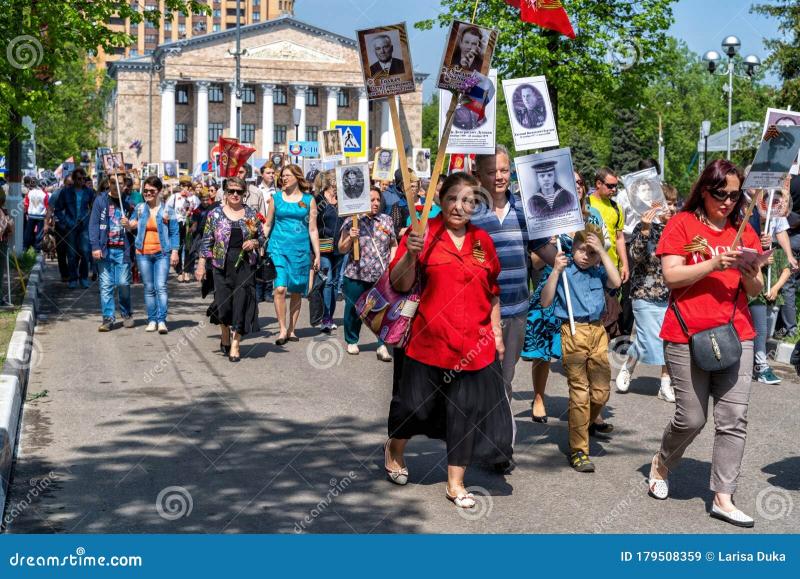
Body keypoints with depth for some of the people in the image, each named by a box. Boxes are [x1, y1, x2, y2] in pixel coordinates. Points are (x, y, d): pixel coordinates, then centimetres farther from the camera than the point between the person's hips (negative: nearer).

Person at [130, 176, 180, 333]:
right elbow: (133, 226, 20)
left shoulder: (167, 210, 1)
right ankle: (152, 320, 12)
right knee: (148, 288, 6)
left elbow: (175, 232, 3)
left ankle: (161, 320, -11)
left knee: (161, 287, -12)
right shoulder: (139, 208, 8)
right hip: (143, 253, 3)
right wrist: (129, 225, -3)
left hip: (162, 253, -3)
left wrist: (175, 251, -4)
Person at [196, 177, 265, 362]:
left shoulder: (251, 213, 7)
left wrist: (254, 242, -8)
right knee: (223, 303, 0)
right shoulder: (215, 214, 3)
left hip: (245, 264, 1)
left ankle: (235, 343, 3)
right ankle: (225, 335, 27)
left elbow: (262, 237, 14)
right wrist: (201, 264, 0)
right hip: (222, 265, 0)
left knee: (241, 302, -4)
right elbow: (207, 241, 5)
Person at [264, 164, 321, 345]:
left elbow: (312, 229, 7)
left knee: (296, 292, 6)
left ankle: (291, 330, 17)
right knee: (280, 288, -15)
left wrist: (317, 255, 4)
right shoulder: (276, 198, 7)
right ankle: (283, 329, -9)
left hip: (300, 249, 1)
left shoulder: (308, 200, 6)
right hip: (278, 247, -1)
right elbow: (268, 225, 13)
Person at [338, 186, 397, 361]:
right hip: (356, 275, -1)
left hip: (382, 275, 1)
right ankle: (352, 341, 27)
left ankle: (382, 345, -3)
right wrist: (350, 237, -16)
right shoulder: (352, 221, 1)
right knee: (354, 309, 8)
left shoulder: (386, 220, 8)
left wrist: (391, 263, 1)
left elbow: (394, 244, 15)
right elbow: (342, 249, 3)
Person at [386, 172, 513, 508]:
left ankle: (456, 484, 18)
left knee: (467, 412, 5)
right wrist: (410, 254, -25)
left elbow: (493, 292, 17)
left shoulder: (482, 240, 8)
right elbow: (399, 285, -9)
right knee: (415, 405, 11)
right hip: (429, 339, -3)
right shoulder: (423, 233, -5)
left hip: (475, 344, 3)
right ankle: (394, 449, 42)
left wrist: (497, 333, 14)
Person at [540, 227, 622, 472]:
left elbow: (616, 282, -10)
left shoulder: (598, 272, 10)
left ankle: (583, 426, 31)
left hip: (598, 332, 4)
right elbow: (545, 302, -8)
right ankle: (578, 451, 4)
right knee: (579, 392, -3)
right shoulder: (564, 272, -1)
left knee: (601, 392, 5)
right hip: (573, 332, -4)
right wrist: (556, 271, -16)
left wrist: (603, 252, -10)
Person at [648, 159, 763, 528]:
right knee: (691, 418, 0)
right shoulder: (682, 224, 1)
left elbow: (755, 290, 12)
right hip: (687, 335, -4)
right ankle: (661, 464, 29)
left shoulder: (743, 230, 12)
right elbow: (672, 276, -9)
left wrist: (747, 272, -9)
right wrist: (714, 264, -18)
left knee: (734, 420, -1)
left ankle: (723, 498, 6)